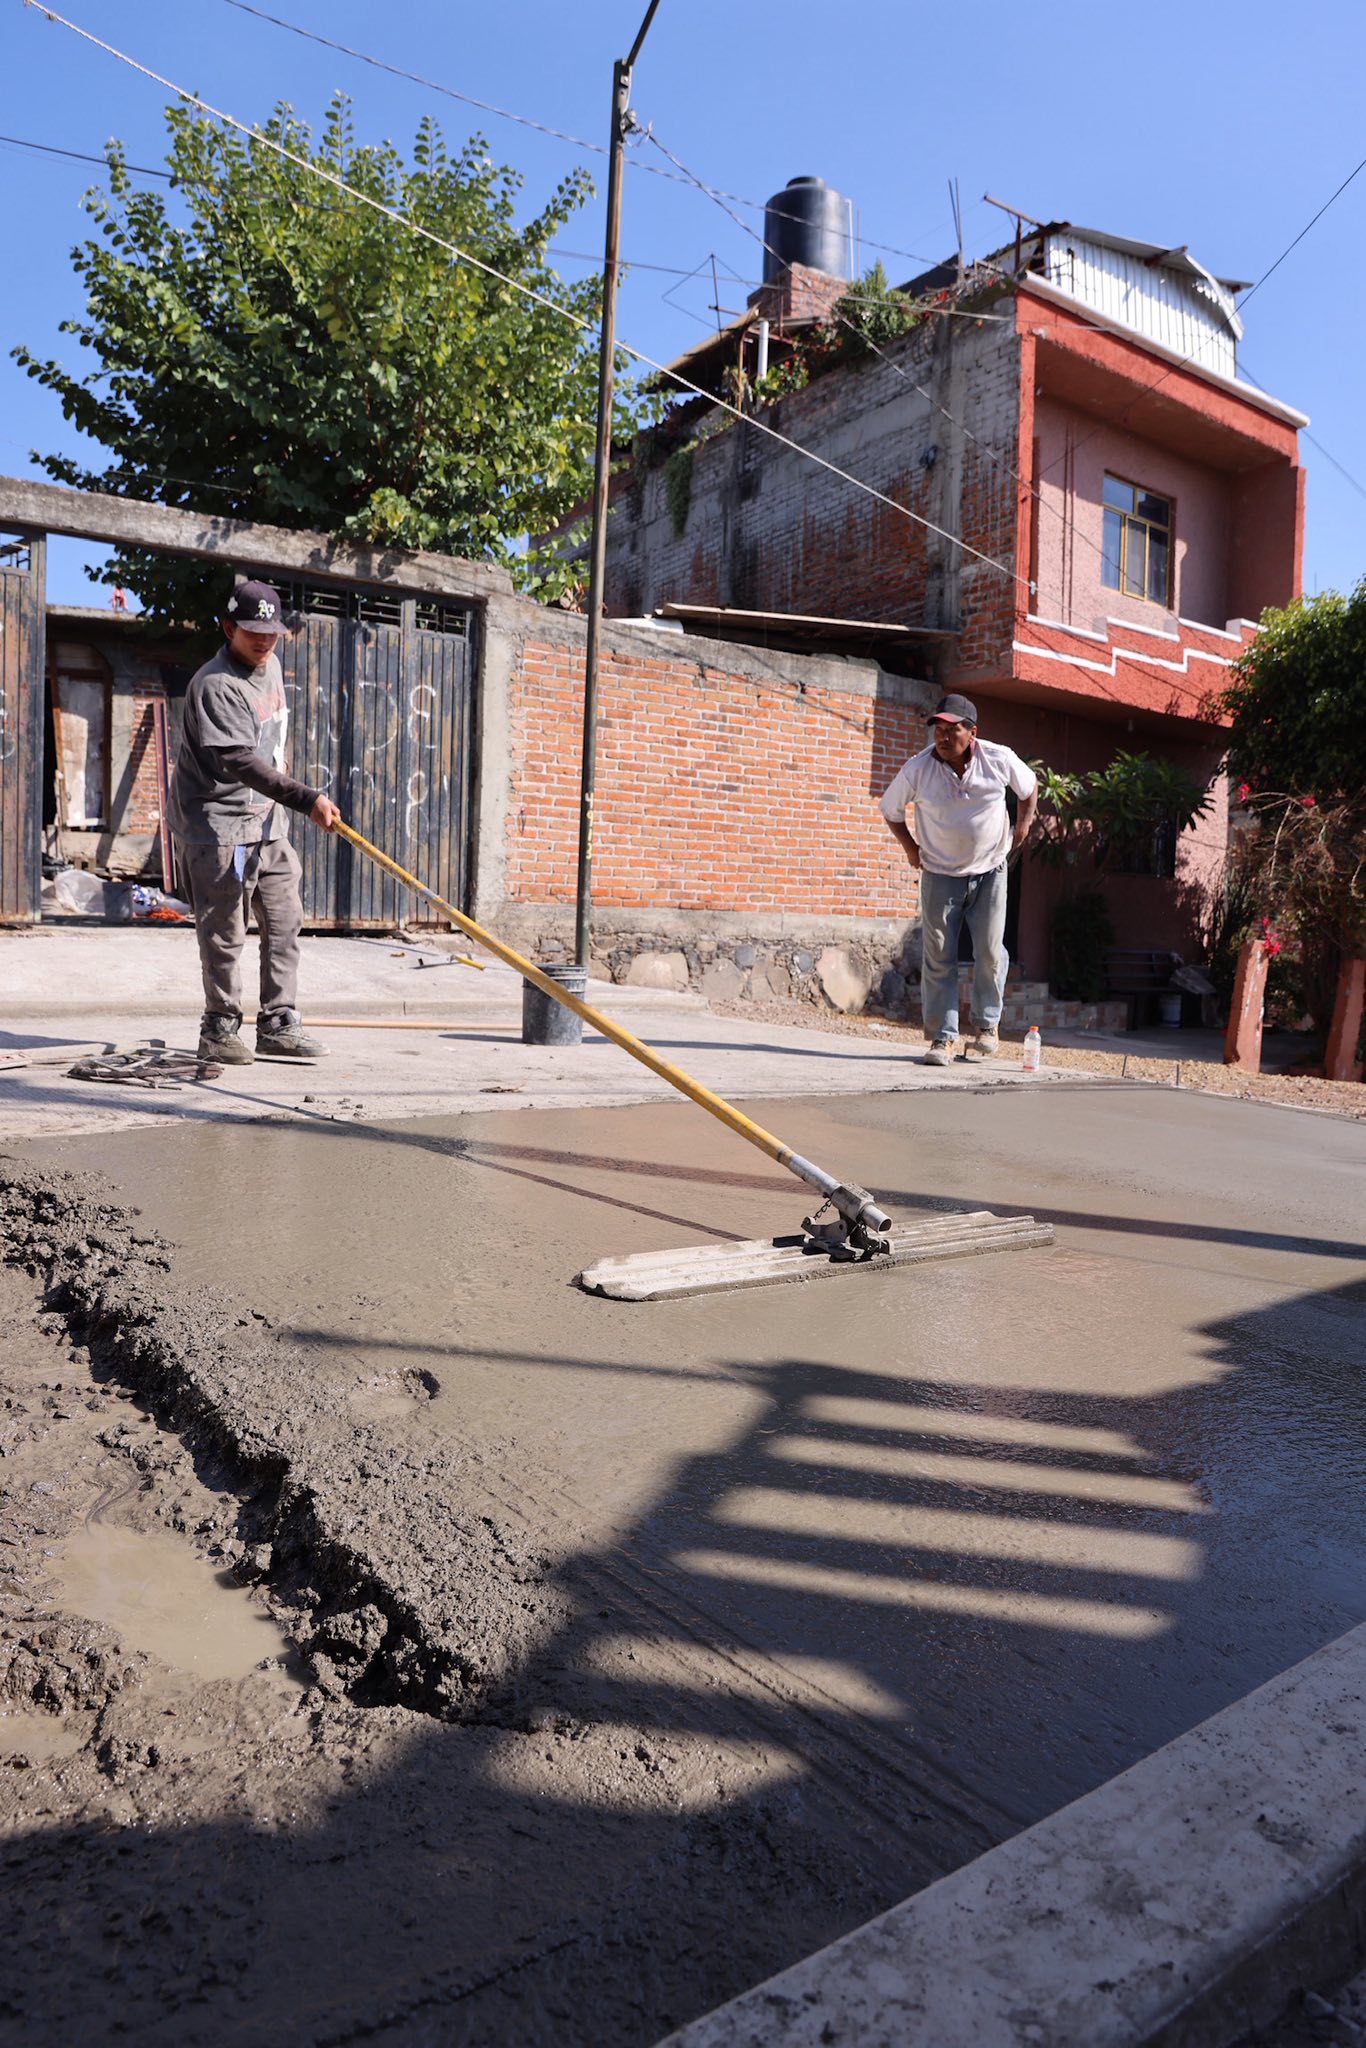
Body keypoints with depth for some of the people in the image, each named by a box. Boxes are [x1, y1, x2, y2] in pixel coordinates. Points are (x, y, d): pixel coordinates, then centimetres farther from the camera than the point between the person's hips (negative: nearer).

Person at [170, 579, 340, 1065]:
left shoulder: (270, 666, 9)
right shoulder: (216, 684, -19)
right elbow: (239, 761, -30)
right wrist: (307, 799, -37)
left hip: (268, 823, 8)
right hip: (219, 827, -8)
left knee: (284, 924, 8)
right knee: (225, 934, -2)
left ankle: (278, 1025, 15)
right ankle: (220, 1030, 10)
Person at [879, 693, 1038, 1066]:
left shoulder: (999, 759, -11)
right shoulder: (917, 768, -13)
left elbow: (1029, 786, 11)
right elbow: (891, 810, 4)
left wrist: (1023, 825, 7)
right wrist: (910, 848, 2)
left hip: (990, 871, 1)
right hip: (940, 876, 0)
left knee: (990, 953, 1)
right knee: (938, 957, -3)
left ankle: (988, 1024, 21)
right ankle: (943, 1037, 4)